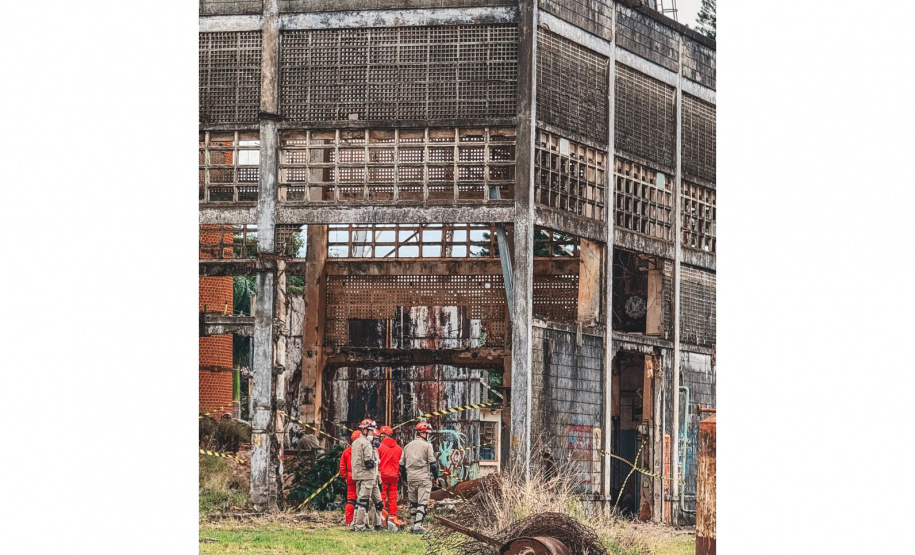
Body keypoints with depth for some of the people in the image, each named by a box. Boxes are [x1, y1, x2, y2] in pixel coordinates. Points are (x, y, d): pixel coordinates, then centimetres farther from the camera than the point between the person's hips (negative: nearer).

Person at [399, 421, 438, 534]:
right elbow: (432, 464, -7)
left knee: (413, 503, 13)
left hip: (411, 478, 5)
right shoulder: (426, 445, -5)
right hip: (424, 478, -5)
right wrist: (436, 477, 4)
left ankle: (414, 525, 14)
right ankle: (418, 526, -15)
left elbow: (402, 465, 15)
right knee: (422, 503, -6)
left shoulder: (408, 446, 12)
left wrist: (405, 478, 25)